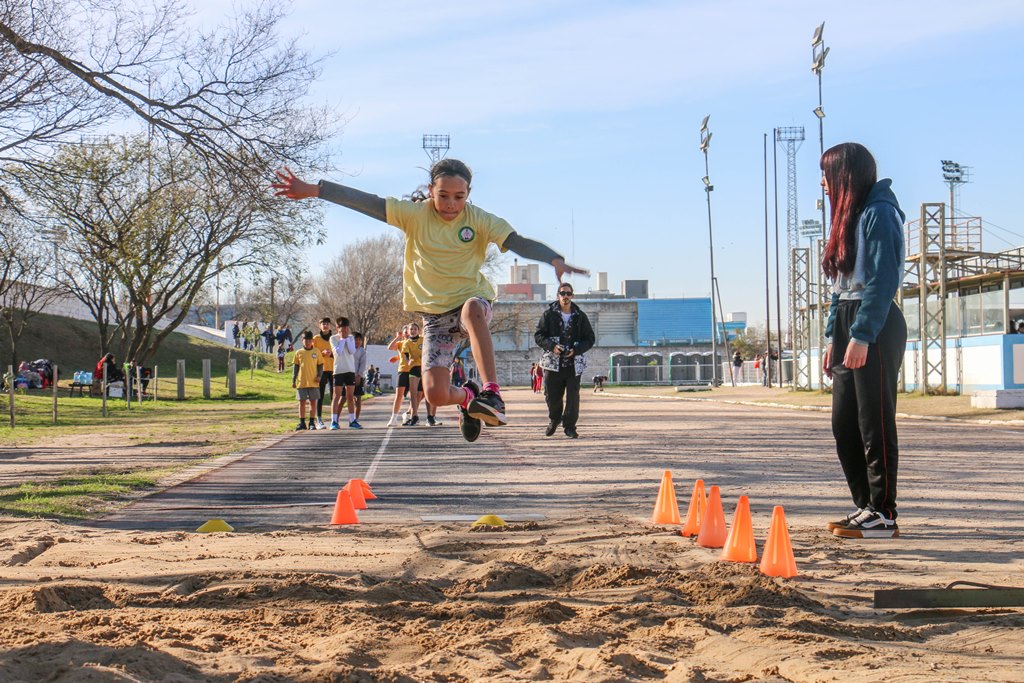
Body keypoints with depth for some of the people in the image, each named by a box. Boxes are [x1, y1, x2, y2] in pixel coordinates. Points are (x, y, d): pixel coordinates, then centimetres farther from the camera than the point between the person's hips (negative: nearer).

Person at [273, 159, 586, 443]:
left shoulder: (479, 220, -7)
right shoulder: (416, 214, -5)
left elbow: (517, 242, -19)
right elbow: (367, 203, -11)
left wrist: (555, 260, -38)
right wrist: (311, 190, -17)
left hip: (471, 299, -2)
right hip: (435, 313, 2)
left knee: (473, 310, -42)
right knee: (436, 394, -12)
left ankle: (491, 392, -44)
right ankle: (467, 396, 26)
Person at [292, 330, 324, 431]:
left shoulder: (316, 351, 4)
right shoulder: (299, 353, 6)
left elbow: (320, 365, 8)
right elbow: (295, 367, 9)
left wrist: (319, 376, -7)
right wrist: (293, 381, 4)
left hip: (313, 382, -1)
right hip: (301, 382, 1)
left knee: (313, 402, 2)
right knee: (302, 402, 4)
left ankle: (311, 423, 9)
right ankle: (302, 423, 10)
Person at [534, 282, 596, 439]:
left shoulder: (580, 316, 6)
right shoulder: (548, 314, 3)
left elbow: (590, 338, 7)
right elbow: (538, 335, 1)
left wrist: (576, 350, -10)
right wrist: (552, 346, -16)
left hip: (574, 362, 0)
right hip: (553, 362, 0)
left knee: (573, 395, -7)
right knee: (551, 395, 6)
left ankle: (570, 426, 6)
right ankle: (554, 419, 34)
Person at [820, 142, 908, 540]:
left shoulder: (878, 213, -10)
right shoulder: (849, 218, 19)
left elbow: (883, 281, -19)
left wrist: (862, 336, -23)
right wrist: (834, 337, 18)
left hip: (876, 328, -10)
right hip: (851, 328, 10)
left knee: (875, 422, -8)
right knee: (844, 422, 10)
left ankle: (883, 515, -4)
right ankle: (866, 506, 17)